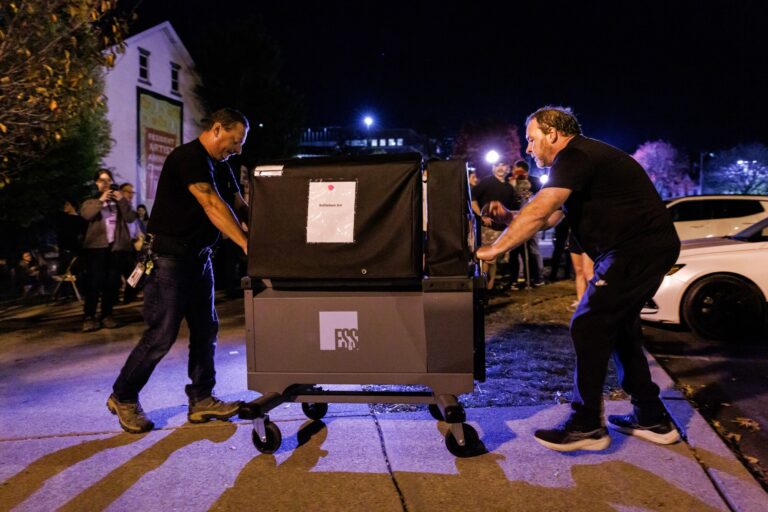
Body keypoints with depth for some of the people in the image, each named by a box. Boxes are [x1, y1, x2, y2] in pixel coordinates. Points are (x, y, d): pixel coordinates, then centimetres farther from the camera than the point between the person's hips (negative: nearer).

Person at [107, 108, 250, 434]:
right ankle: (123, 398, 14)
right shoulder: (188, 158, -17)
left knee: (205, 330, 8)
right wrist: (247, 245, -34)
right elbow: (213, 206, -28)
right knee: (162, 334, -5)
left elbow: (239, 207, 11)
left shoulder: (219, 167, 12)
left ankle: (202, 400, 18)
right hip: (170, 257, -9)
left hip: (199, 257, 9)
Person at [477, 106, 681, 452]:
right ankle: (652, 419, 26)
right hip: (649, 248, 11)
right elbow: (549, 218, 21)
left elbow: (539, 211, -24)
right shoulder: (580, 160, 20)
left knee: (588, 326, -9)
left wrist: (495, 249, -18)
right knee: (617, 327, 16)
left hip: (637, 250, -11)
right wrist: (508, 218, 7)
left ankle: (586, 426, -1)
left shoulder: (575, 156, -14)